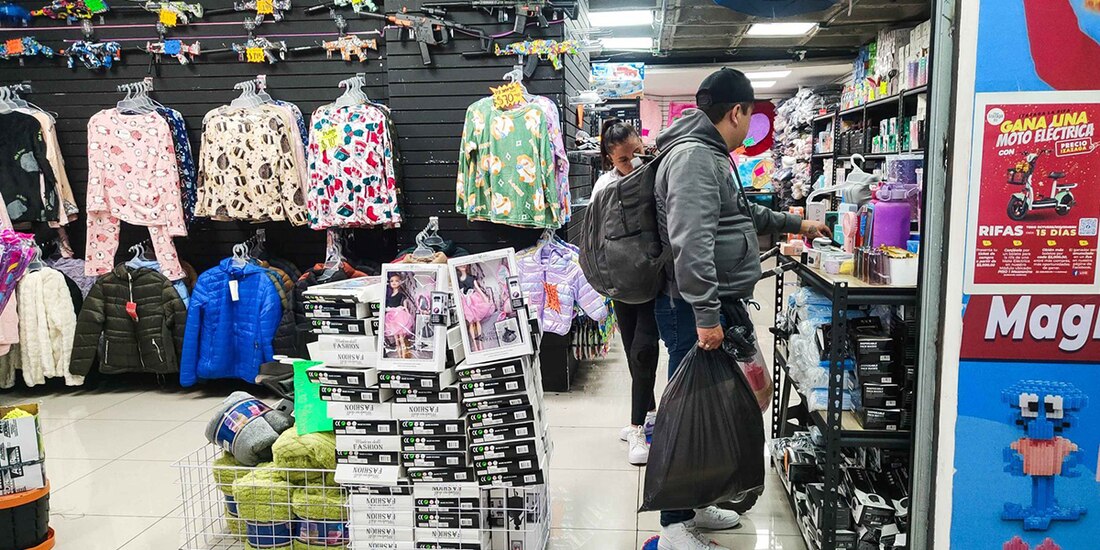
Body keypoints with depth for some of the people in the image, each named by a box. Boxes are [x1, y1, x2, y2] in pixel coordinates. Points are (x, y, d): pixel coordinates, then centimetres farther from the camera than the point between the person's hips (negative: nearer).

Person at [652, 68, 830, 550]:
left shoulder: (713, 156, 19)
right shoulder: (693, 156, -16)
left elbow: (743, 213, 36)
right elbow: (691, 243, -27)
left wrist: (795, 224, 43)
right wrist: (706, 316, -28)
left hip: (716, 305, 11)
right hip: (694, 311, -11)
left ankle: (692, 504, 29)